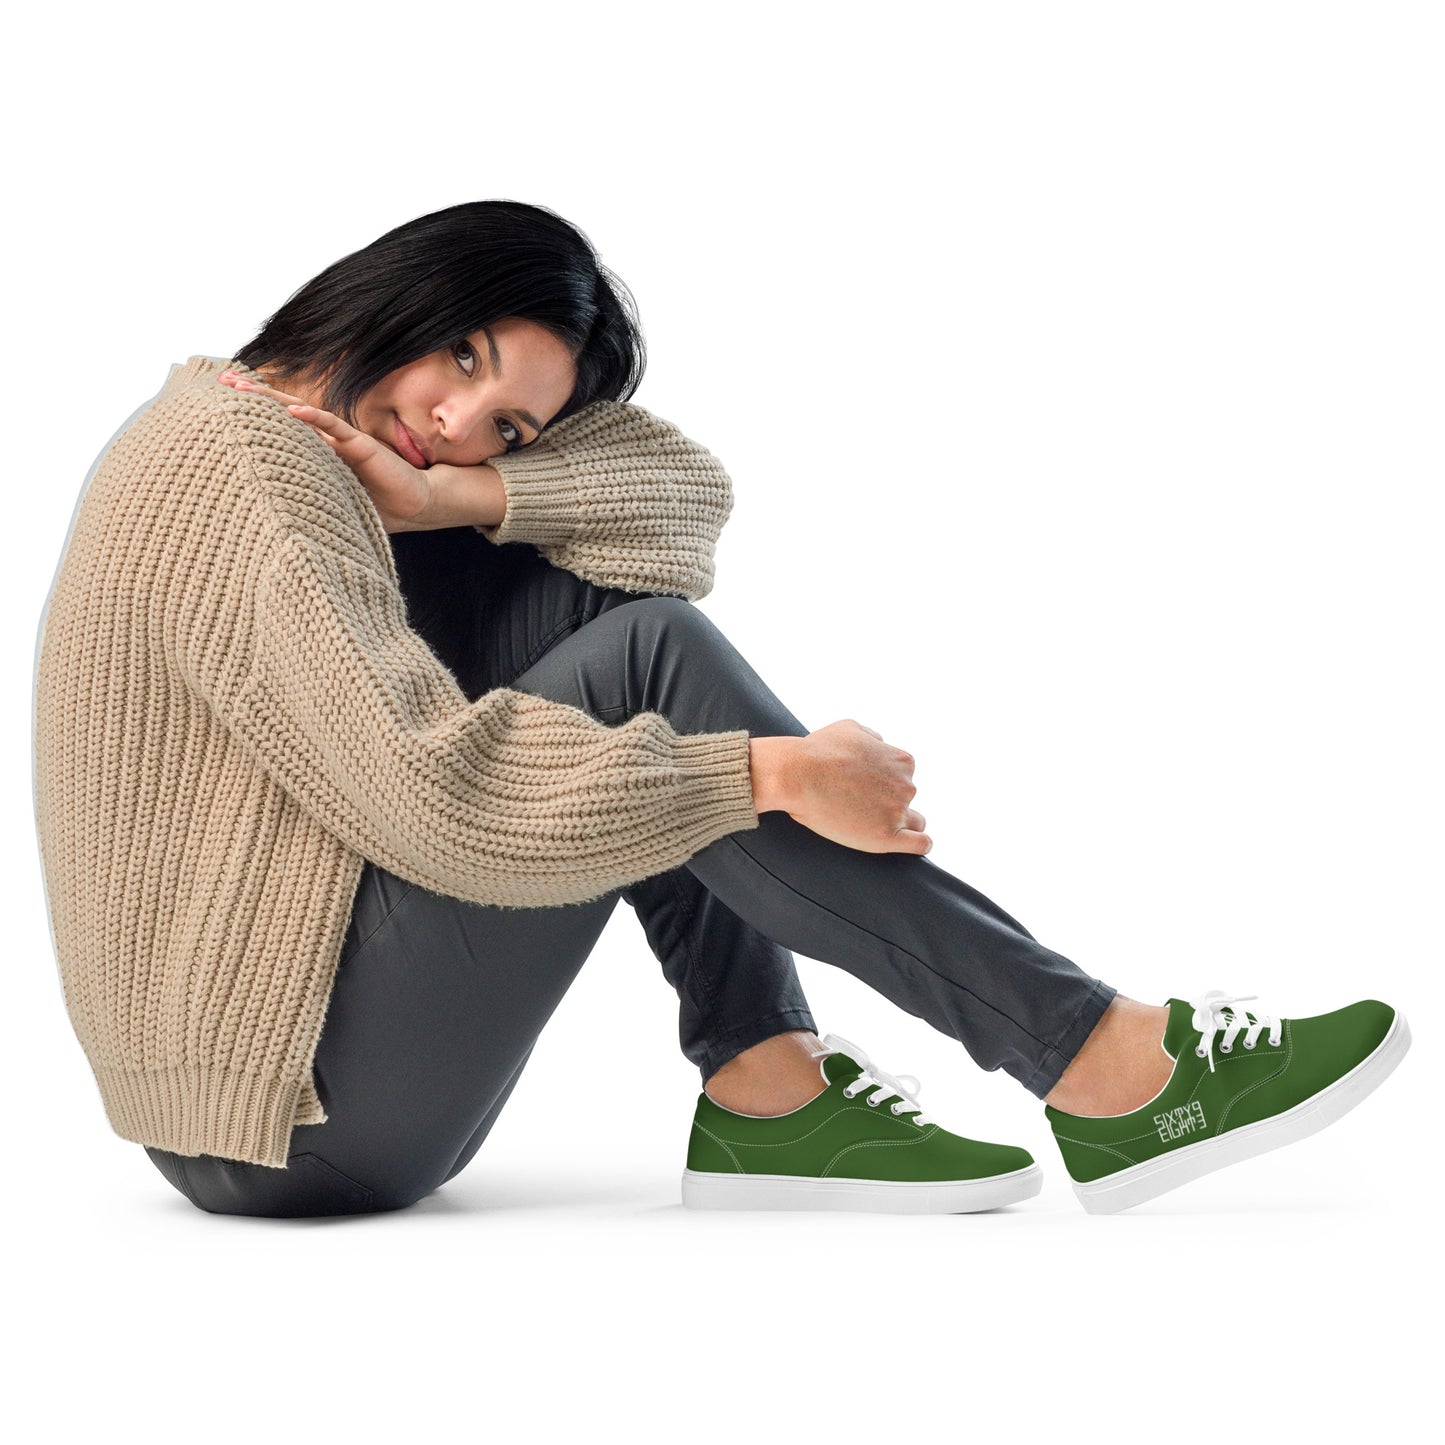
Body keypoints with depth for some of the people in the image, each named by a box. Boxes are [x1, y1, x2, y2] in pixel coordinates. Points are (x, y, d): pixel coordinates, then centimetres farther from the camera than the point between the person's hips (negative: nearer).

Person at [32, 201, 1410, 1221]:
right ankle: (1101, 1067, -17)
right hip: (294, 1129, -10)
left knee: (584, 581, 2)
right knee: (645, 661, -20)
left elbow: (682, 492, 5)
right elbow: (434, 790, -29)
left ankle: (767, 1090, -5)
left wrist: (457, 497, -12)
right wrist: (776, 771, -23)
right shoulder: (238, 461, -16)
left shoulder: (300, 443, 13)